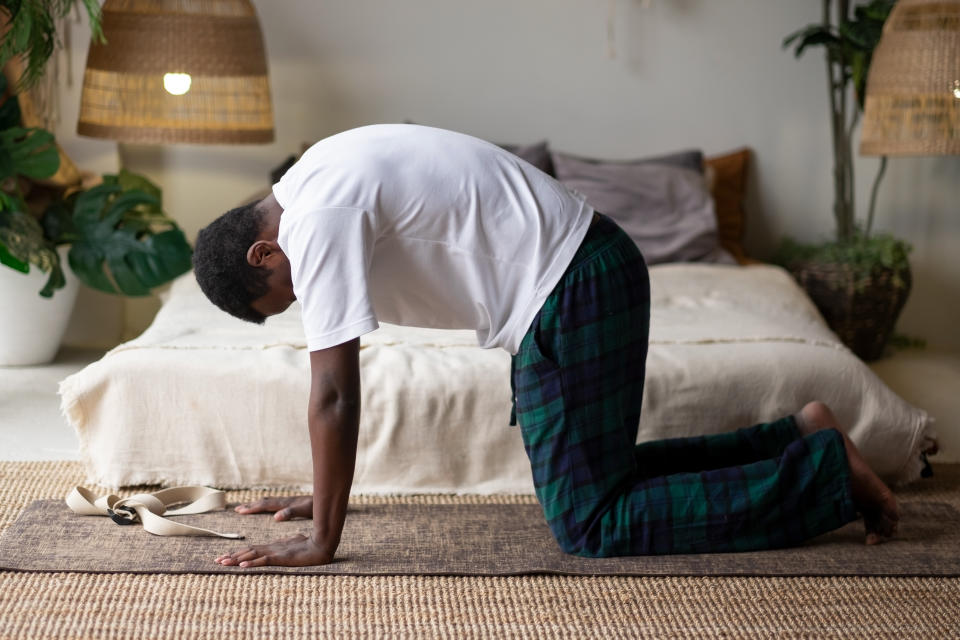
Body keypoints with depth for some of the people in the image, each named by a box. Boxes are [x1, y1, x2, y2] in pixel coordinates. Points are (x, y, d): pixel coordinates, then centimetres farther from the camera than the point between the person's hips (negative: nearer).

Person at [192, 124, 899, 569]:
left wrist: (323, 538, -12)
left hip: (571, 290, -10)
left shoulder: (317, 221, -18)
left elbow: (334, 394, -19)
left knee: (590, 523, -7)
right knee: (592, 472, 20)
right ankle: (797, 439, 21)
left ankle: (827, 471, -3)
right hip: (587, 272, 10)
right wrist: (323, 495, 22)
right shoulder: (312, 191, 13)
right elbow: (337, 388, 19)